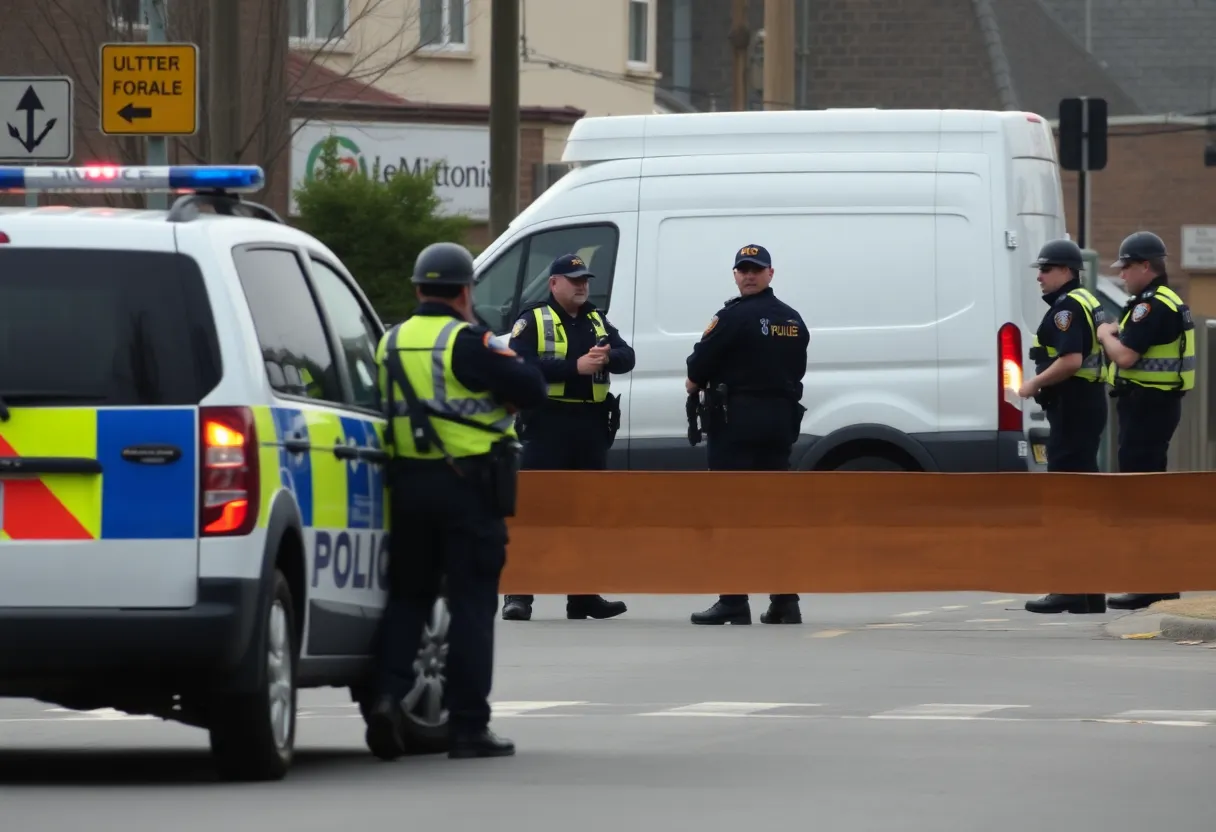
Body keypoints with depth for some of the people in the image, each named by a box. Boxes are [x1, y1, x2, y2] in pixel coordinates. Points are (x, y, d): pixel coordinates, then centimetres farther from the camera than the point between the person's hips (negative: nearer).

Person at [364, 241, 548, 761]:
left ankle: (388, 694, -2)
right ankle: (468, 727, 1)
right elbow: (531, 389, -14)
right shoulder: (465, 342, -13)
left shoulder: (391, 344, 9)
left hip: (408, 484, 6)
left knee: (407, 596, 16)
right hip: (468, 486, -6)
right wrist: (506, 360, 6)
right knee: (471, 603, 0)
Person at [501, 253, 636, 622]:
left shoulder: (598, 322, 16)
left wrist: (607, 357, -20)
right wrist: (575, 367, -21)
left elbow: (627, 357, 3)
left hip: (591, 425, 6)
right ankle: (518, 594, -10)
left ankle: (583, 595, 16)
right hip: (548, 424, -6)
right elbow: (522, 364, -15)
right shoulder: (533, 321, 0)